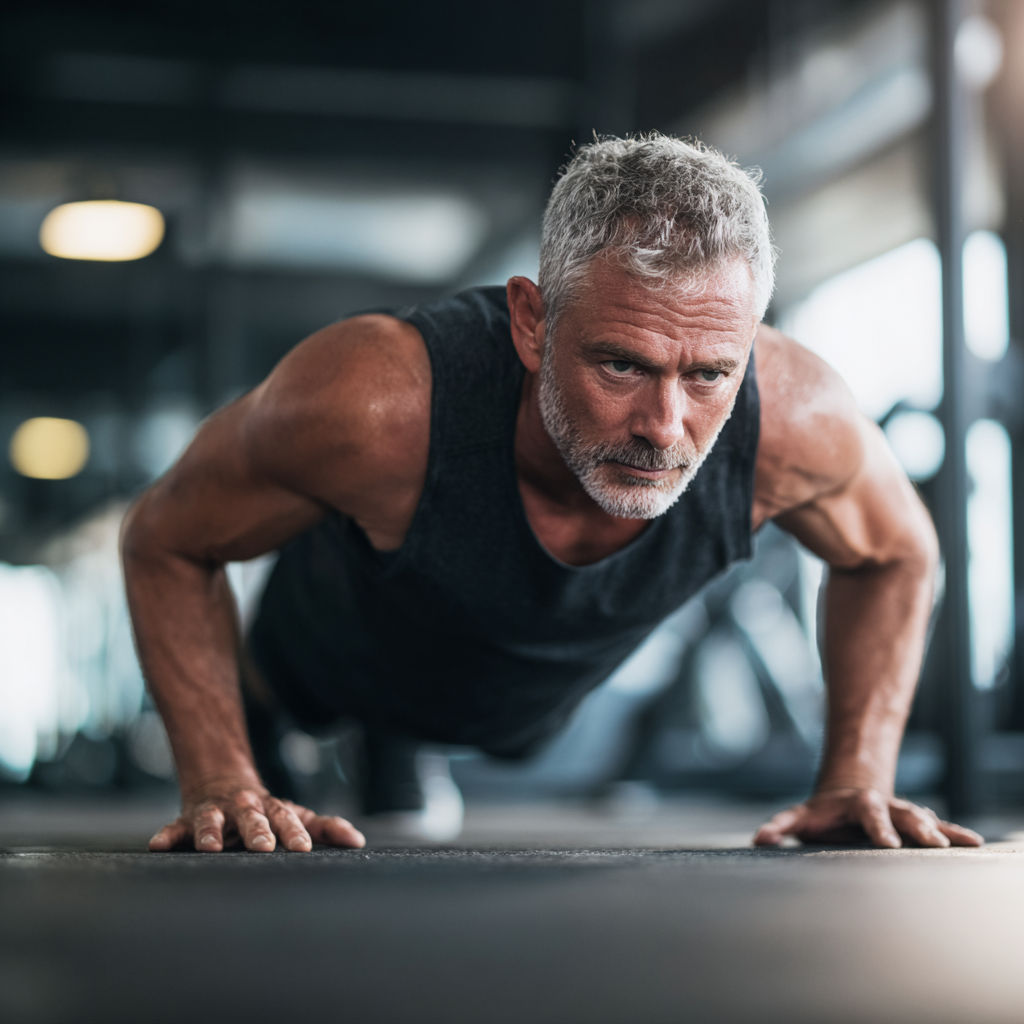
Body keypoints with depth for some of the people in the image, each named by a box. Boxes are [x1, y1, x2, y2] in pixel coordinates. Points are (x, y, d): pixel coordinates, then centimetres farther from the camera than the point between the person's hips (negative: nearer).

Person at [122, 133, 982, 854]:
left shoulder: (794, 420, -40)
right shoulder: (377, 406, -48)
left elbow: (895, 555, -14)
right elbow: (165, 539, -28)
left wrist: (856, 783, -22)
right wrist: (220, 786, -34)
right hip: (324, 682, -3)